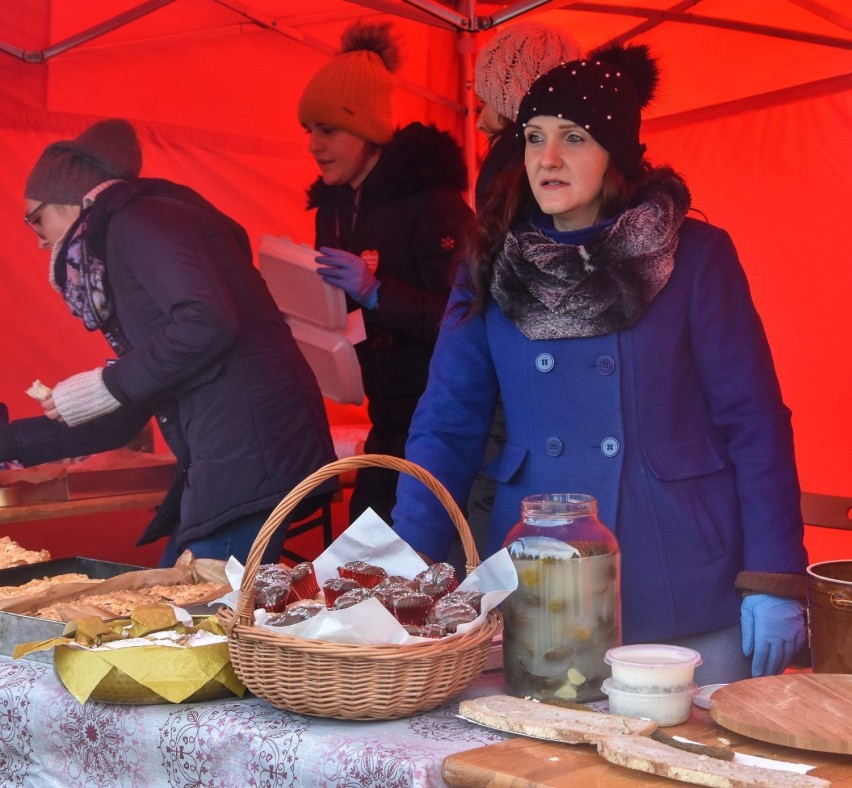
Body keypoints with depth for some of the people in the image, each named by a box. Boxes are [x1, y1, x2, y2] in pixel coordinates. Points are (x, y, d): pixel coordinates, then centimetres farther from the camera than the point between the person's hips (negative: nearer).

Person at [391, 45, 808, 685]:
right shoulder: (493, 270, 4)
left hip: (688, 591, -2)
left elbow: (754, 422, -4)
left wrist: (774, 579, -9)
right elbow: (447, 428, 1)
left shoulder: (696, 257, -3)